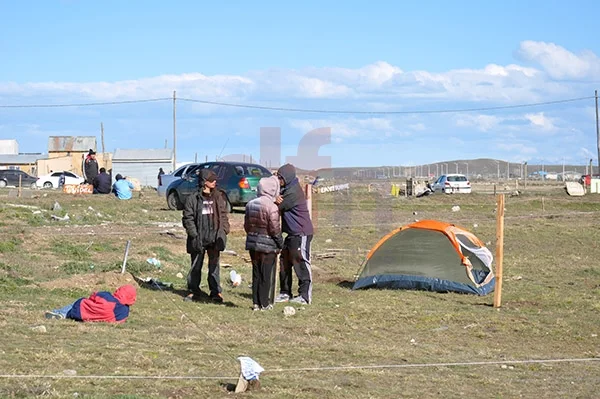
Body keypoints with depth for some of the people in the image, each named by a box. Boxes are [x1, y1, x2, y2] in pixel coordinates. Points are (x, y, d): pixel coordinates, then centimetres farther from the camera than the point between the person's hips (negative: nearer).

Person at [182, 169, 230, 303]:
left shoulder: (220, 197, 6)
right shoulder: (193, 199, -5)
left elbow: (224, 215, 11)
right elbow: (187, 218, -4)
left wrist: (223, 231, -1)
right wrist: (194, 235, -12)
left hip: (214, 237, 2)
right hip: (199, 239, -2)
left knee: (214, 266, 8)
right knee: (195, 267, 8)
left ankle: (216, 292, 16)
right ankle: (194, 291, 19)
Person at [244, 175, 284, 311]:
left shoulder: (250, 204, 4)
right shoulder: (271, 207, -17)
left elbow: (246, 225, 10)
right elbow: (274, 228, -16)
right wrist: (280, 243, -3)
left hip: (253, 244, 6)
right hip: (268, 245, -6)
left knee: (256, 274, 13)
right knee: (267, 275, 3)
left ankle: (256, 302, 15)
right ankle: (264, 303, 7)